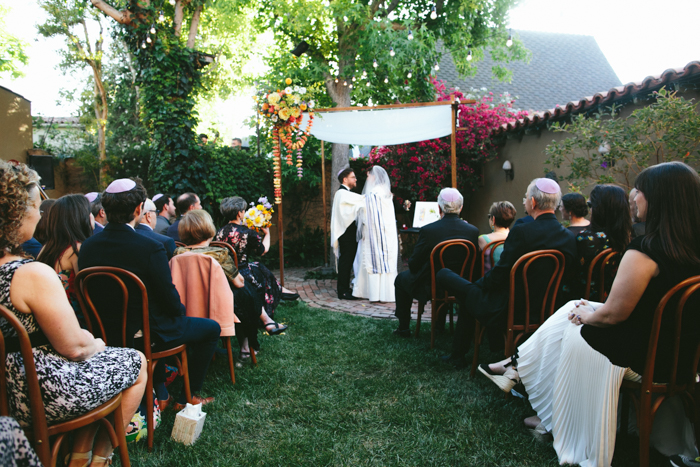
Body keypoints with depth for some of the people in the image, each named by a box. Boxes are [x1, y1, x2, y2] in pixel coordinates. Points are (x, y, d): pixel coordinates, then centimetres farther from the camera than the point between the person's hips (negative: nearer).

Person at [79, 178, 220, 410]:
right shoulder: (150, 248, -26)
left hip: (107, 335, 7)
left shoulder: (87, 246, -7)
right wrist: (180, 311, 4)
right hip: (146, 335, -7)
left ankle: (161, 395, 38)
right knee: (212, 328, 16)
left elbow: (93, 293, 6)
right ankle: (188, 397, 24)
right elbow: (170, 300, -19)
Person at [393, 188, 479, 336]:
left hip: (430, 289, -4)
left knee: (401, 278, 24)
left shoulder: (428, 230, -20)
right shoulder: (473, 231, -9)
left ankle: (404, 328, 29)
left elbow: (413, 265, -12)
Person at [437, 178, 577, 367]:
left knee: (444, 275, 8)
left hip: (507, 310, -8)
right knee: (475, 286, 28)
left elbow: (499, 276, -19)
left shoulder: (522, 232, -22)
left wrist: (480, 283, 4)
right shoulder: (570, 238, -2)